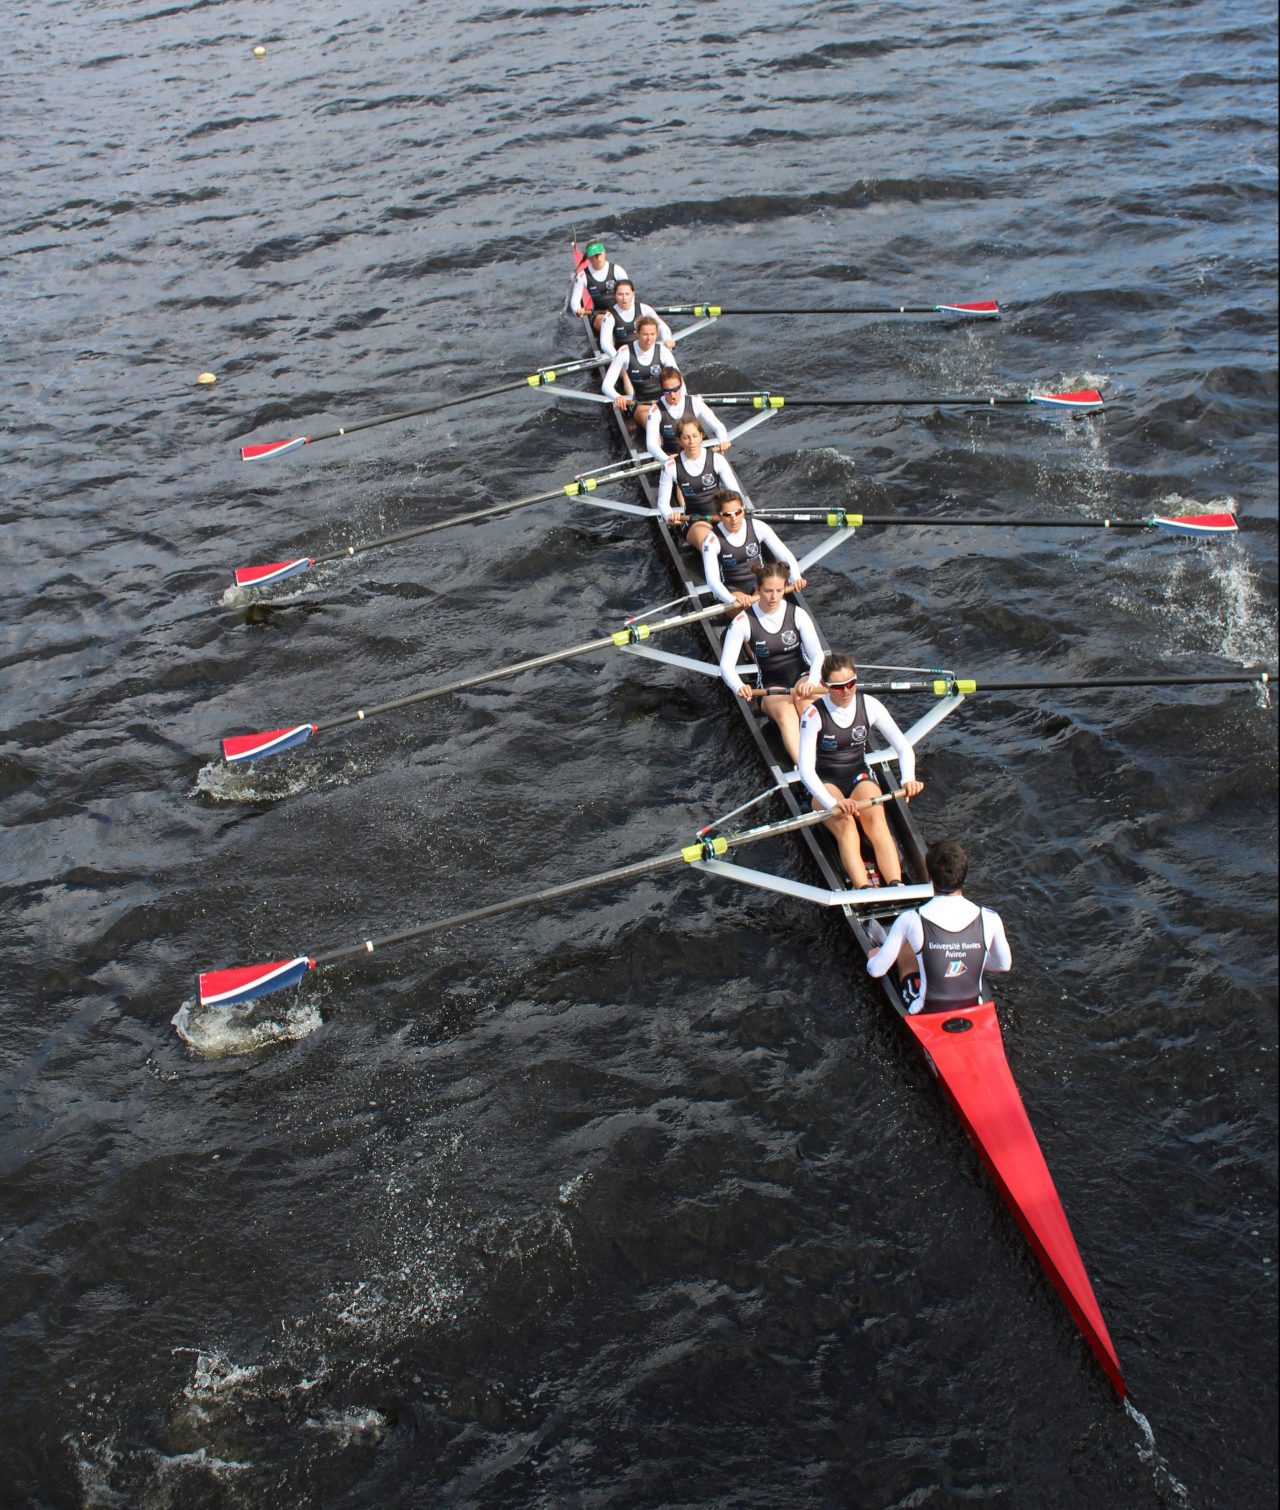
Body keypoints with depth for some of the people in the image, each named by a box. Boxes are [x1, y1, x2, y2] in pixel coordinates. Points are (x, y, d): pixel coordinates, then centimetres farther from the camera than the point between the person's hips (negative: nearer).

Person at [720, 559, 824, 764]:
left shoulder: (798, 614, -4)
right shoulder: (743, 622, -7)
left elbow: (817, 655, -9)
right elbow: (726, 664, -13)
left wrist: (812, 682, -32)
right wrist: (739, 687, -35)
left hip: (801, 678, 1)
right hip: (770, 689, -1)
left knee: (803, 698, -36)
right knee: (785, 713, -35)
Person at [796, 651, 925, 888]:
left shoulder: (869, 706, -6)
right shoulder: (814, 714, -16)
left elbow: (903, 748, -2)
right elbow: (806, 769, -22)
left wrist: (908, 779, -23)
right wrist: (834, 803, -37)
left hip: (859, 776, 3)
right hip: (824, 784, -3)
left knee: (876, 821, -29)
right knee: (846, 827, -32)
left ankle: (897, 887, -43)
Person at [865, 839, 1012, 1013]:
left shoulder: (910, 921, -21)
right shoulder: (989, 919, -16)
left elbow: (876, 970, -10)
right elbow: (1004, 964, 4)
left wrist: (872, 958, 15)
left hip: (926, 1012, -2)